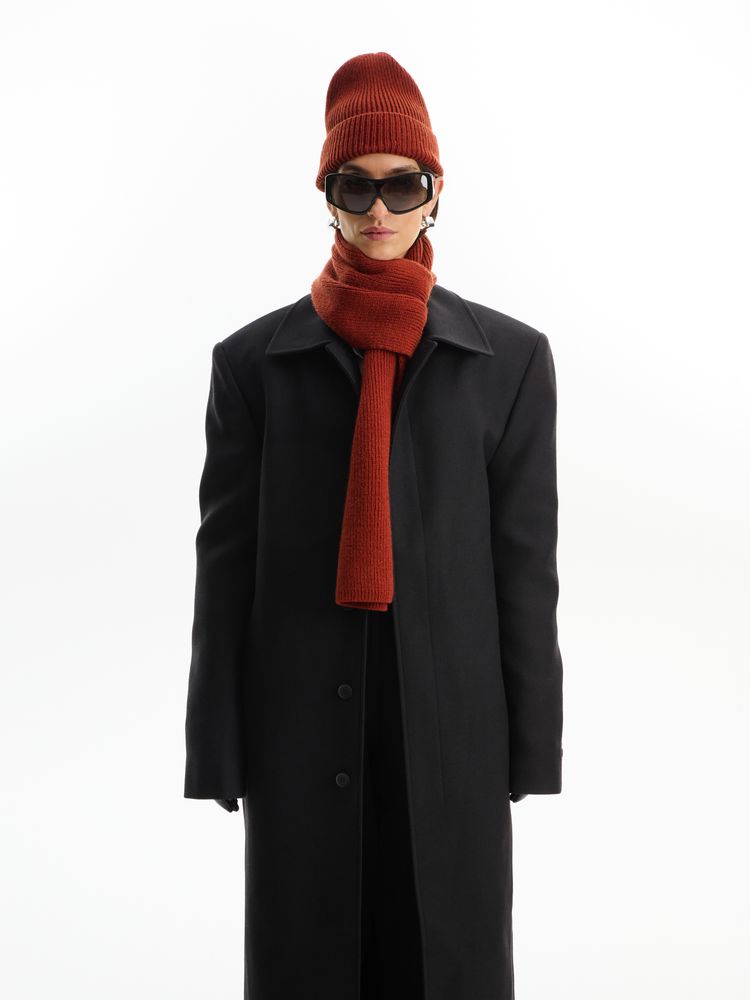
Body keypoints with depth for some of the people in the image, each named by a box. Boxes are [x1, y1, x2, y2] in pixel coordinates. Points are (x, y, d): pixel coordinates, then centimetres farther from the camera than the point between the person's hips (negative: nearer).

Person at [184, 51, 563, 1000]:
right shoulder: (253, 359, 1)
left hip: (452, 719, 0)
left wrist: (531, 752, 1)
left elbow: (526, 558, 2)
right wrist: (216, 754, -1)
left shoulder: (510, 358, 2)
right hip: (303, 717, 0)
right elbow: (226, 559, 1)